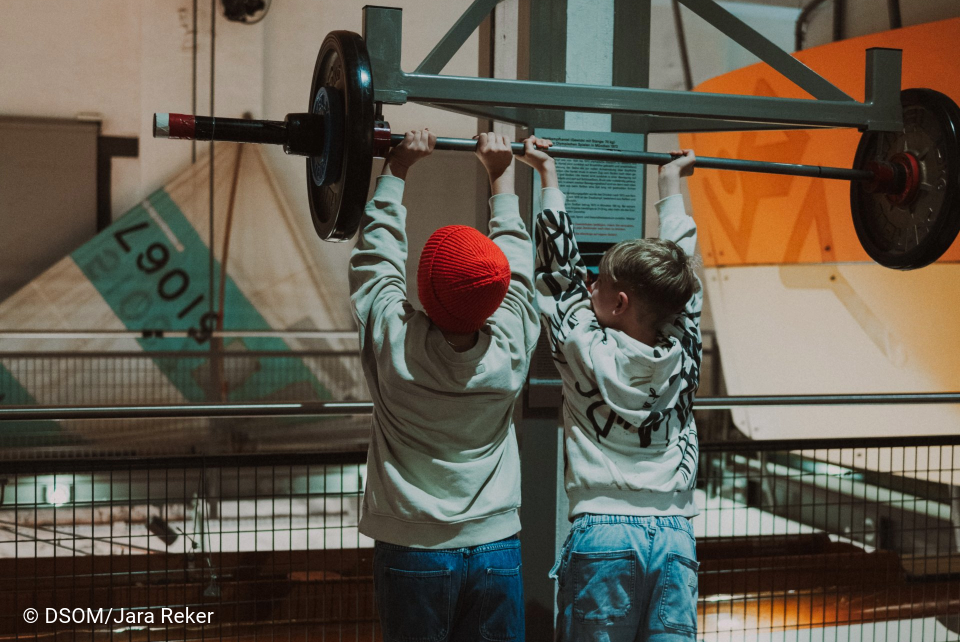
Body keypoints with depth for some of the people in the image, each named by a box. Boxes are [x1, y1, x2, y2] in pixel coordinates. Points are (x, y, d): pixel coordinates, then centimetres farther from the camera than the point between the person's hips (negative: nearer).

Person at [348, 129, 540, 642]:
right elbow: (514, 255, 6)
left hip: (413, 555, -2)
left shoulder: (393, 344, -14)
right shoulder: (509, 349, -9)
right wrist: (501, 174, 18)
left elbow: (378, 249, 0)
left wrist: (397, 168, 10)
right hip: (497, 550, 2)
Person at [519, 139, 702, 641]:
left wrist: (548, 176, 12)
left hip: (602, 536, -3)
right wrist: (671, 186, 27)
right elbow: (679, 274, 14)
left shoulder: (588, 352, -8)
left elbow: (560, 266, 2)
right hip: (675, 534, 3)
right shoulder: (683, 356, 1)